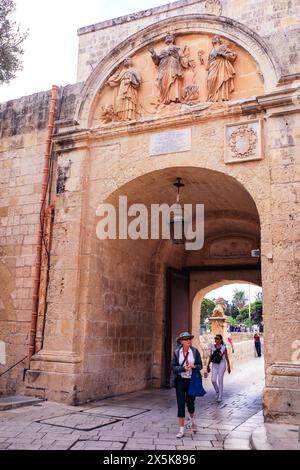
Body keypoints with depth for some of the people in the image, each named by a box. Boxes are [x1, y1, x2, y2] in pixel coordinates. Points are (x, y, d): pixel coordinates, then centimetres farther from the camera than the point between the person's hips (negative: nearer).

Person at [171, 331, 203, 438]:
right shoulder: (176, 352, -4)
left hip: (192, 380, 0)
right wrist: (184, 368, -21)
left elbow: (200, 365, 1)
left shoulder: (195, 351, -4)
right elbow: (173, 367, -6)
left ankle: (192, 420, 41)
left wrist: (193, 366, -20)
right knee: (181, 404, 0)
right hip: (180, 380, 0)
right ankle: (181, 430, 11)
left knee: (190, 403, 7)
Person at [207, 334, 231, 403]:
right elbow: (210, 357, 8)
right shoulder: (212, 347, 3)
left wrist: (229, 367, 1)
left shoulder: (223, 347, -6)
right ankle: (217, 392, 26)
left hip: (221, 365, -3)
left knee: (220, 381, 1)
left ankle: (220, 397, 14)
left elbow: (226, 357, -1)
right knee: (213, 380, -3)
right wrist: (208, 365, 7)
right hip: (214, 365, 3)